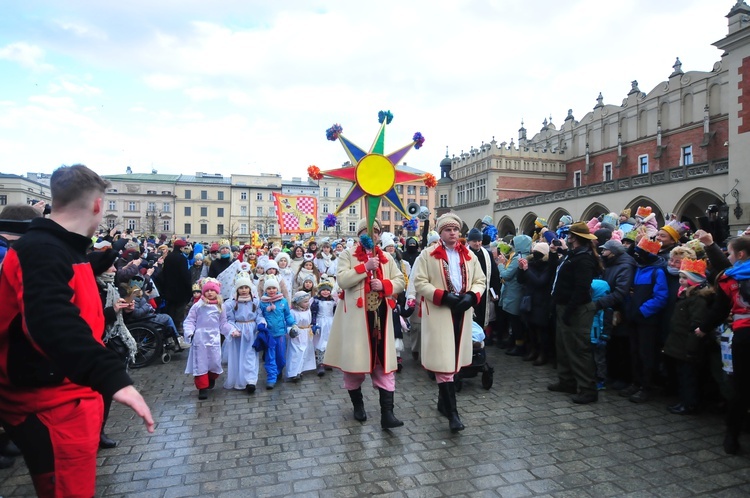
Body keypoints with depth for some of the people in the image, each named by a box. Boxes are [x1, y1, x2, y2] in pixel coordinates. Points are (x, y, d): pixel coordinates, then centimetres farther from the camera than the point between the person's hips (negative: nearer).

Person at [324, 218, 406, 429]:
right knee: (354, 360, 8)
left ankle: (387, 414, 4)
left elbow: (400, 281, 8)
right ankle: (358, 405, 30)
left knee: (384, 364, 1)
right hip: (356, 317, -3)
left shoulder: (386, 258, 13)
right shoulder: (347, 255, 2)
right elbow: (342, 280, -12)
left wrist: (384, 285, -11)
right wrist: (365, 267, -17)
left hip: (380, 317, 3)